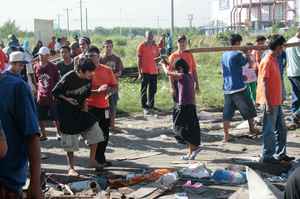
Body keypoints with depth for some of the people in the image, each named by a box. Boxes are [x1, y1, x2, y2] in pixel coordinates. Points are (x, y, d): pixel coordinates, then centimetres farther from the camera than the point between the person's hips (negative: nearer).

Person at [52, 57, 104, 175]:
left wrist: (85, 103, 2)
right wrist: (67, 99, -21)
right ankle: (71, 168, 16)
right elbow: (55, 92, -14)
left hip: (81, 109, 6)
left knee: (95, 132, 2)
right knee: (70, 141, 1)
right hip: (67, 112, -6)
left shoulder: (88, 78, -7)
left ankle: (92, 161, 16)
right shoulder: (68, 79, -25)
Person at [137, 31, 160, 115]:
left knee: (153, 90, 12)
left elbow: (158, 57, 20)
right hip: (145, 71, -5)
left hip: (154, 71, 5)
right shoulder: (142, 46, -5)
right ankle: (145, 107, 4)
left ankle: (151, 106, 24)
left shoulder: (155, 46, 9)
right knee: (144, 90, -1)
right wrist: (140, 72, -8)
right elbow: (139, 60, -4)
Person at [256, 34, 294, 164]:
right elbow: (264, 83, -19)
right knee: (269, 130, 0)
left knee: (281, 129, 15)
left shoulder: (274, 60, 12)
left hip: (276, 102, 9)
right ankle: (267, 156, 11)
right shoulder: (267, 61, -16)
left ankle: (280, 154, 26)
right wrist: (268, 103, -21)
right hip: (270, 103, -9)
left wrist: (280, 98, 19)